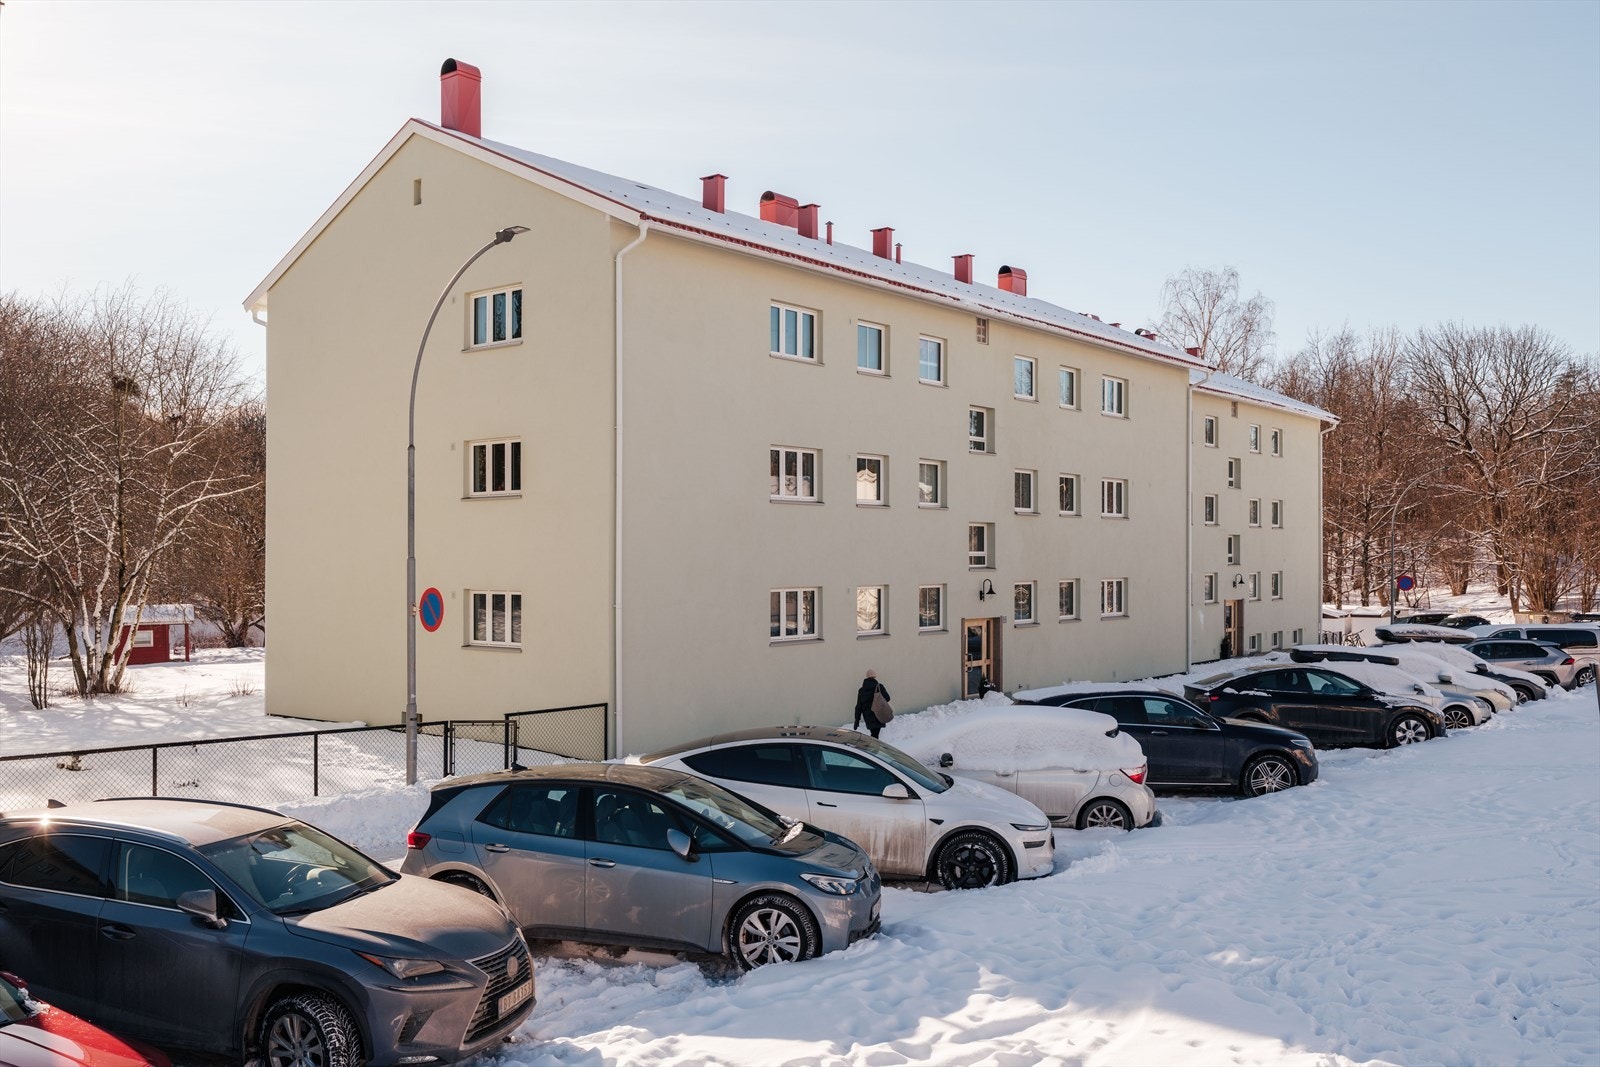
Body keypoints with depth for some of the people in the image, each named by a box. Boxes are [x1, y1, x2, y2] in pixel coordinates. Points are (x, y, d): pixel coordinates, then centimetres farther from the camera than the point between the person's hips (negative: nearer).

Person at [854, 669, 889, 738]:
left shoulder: (861, 690, 4)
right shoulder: (879, 686, -8)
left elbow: (858, 707, 4)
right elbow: (887, 698, -6)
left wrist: (857, 720, 8)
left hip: (867, 717, 4)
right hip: (878, 716, -4)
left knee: (874, 733, 21)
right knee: (875, 735, -4)